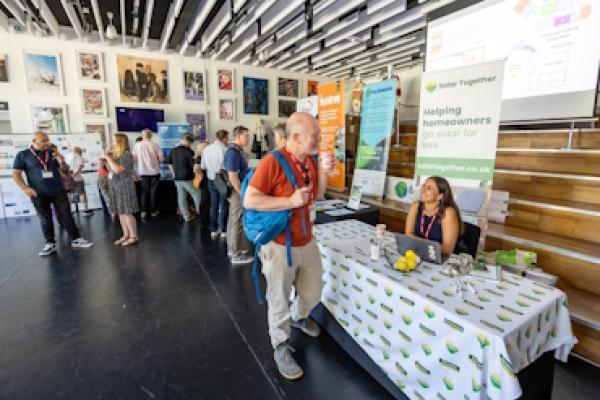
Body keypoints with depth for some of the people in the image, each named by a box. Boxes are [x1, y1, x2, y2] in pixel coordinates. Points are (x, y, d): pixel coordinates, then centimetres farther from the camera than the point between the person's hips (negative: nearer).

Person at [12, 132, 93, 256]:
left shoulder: (52, 153, 7)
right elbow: (16, 173, 0)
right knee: (45, 219, 7)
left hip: (58, 191, 2)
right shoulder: (23, 155, 1)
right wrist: (25, 188, -13)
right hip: (39, 194, -2)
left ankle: (76, 240, 7)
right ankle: (50, 244, 17)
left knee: (66, 216, 3)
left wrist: (61, 161, -9)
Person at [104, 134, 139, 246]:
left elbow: (118, 169, -20)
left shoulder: (127, 155, -11)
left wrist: (108, 158, -10)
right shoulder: (115, 154, 13)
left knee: (127, 212, -6)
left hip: (125, 187, -8)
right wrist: (109, 157, 11)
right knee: (121, 212, 10)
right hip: (116, 187, 8)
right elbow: (110, 168, 21)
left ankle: (134, 236, 2)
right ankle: (126, 235, 18)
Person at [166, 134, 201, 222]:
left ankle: (186, 216, 16)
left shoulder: (173, 150, 7)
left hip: (177, 178, 7)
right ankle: (199, 213, 15)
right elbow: (194, 165, -17)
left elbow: (169, 163, 15)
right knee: (197, 195, 9)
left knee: (181, 197, 9)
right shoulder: (189, 151, -14)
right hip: (187, 178, -6)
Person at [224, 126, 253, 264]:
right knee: (236, 223, -1)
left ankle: (233, 248, 30)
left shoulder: (237, 151, 11)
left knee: (234, 221, 17)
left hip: (238, 191, 10)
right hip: (237, 192, -10)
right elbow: (233, 177, -25)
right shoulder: (233, 152, -20)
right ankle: (236, 255, 9)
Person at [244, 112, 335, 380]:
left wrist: (323, 172, -6)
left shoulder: (310, 160, 2)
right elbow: (250, 200, -22)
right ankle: (281, 348, 36)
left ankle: (299, 317, 56)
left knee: (313, 293, 23)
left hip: (308, 242, 7)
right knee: (279, 300, 12)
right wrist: (291, 201, -26)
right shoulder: (272, 162, -21)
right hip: (280, 245, -7)